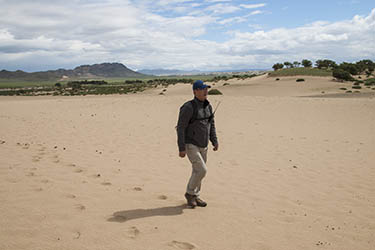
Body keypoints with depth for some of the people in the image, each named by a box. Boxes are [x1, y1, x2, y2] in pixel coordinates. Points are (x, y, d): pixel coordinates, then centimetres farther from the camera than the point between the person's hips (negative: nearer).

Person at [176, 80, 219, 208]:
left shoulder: (208, 106, 4)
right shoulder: (189, 107, -19)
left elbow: (211, 124, 15)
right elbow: (180, 128, -18)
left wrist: (215, 141, 7)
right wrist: (181, 148, -19)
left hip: (203, 146, 7)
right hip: (190, 146, -7)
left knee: (198, 171, 13)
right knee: (201, 170, -14)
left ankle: (195, 197, 28)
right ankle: (190, 193, 8)